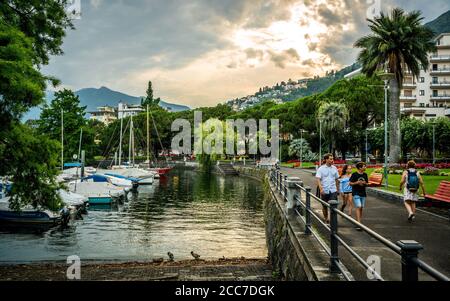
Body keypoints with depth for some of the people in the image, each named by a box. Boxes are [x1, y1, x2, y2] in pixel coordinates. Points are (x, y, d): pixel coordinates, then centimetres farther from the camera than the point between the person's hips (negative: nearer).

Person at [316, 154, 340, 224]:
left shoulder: (334, 168, 6)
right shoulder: (321, 169, -5)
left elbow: (337, 179, 15)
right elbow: (318, 179, -13)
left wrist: (338, 189, 17)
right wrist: (321, 188, -27)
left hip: (333, 190, 1)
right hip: (324, 191, -1)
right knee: (325, 206, 12)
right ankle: (326, 219, 29)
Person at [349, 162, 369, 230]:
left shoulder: (365, 175, 9)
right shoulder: (354, 174, -8)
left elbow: (367, 184, 16)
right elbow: (350, 183, -4)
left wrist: (365, 183, -6)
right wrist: (357, 182, -20)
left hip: (363, 194, 6)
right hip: (356, 194, -6)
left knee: (361, 208, 8)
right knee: (358, 207, -15)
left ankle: (358, 222, 20)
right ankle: (358, 224, -18)